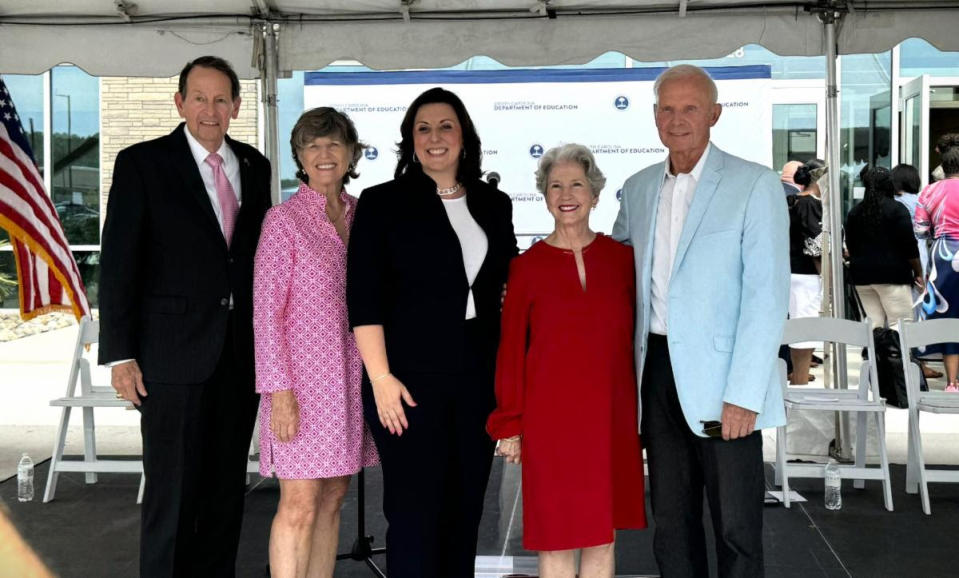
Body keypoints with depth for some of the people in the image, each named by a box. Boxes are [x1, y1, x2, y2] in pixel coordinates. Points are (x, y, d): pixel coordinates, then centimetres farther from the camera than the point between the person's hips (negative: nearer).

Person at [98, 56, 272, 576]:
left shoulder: (254, 166, 10)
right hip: (174, 352, -4)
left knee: (227, 485, 12)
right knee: (173, 488, 2)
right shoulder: (142, 163, -3)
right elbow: (118, 263, -5)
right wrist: (119, 354, -9)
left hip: (241, 352, 5)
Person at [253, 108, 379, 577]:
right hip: (303, 378, -6)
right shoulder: (284, 220, -7)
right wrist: (280, 391, -16)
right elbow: (266, 312, -10)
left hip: (351, 376, 6)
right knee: (300, 503, -5)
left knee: (333, 498, 11)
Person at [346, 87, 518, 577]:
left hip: (479, 381, 4)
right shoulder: (382, 202, -1)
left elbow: (507, 290, 15)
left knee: (465, 509, 10)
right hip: (410, 380, -4)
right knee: (414, 512, 0)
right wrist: (381, 378, -14)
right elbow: (364, 298, -6)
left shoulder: (494, 205, 11)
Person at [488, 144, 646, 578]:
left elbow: (638, 338, 8)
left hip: (611, 414, 2)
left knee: (603, 535, 11)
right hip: (550, 416, -2)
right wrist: (509, 425, -1)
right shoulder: (527, 266, -2)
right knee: (556, 535, 5)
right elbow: (511, 348, -1)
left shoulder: (621, 258, 4)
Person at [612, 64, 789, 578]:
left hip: (720, 380, -5)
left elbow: (767, 296, -11)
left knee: (736, 530, 3)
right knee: (670, 522, 13)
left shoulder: (755, 185, -5)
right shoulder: (637, 188, 11)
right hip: (658, 369, 5)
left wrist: (743, 395, -17)